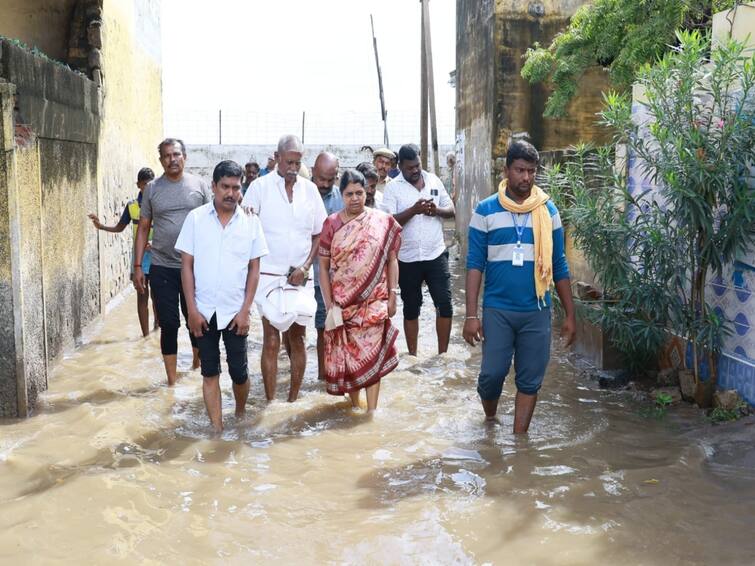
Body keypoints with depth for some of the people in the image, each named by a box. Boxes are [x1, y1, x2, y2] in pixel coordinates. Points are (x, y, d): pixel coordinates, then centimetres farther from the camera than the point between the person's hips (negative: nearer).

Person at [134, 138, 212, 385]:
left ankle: (198, 360, 38)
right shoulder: (152, 189, 4)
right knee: (169, 325, 4)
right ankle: (172, 379, 13)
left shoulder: (199, 185, 1)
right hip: (162, 268, 0)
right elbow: (143, 228, 7)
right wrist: (138, 266, 2)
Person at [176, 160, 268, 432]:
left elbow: (254, 269, 1)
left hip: (235, 312, 0)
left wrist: (245, 310, -4)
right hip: (204, 312, 0)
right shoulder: (195, 218, -2)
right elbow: (187, 265, -1)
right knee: (210, 372, 7)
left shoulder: (251, 221, -2)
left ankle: (240, 416, 32)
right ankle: (217, 429, 16)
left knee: (239, 371, 6)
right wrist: (192, 309, -5)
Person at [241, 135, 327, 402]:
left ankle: (293, 400, 19)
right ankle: (270, 403, 5)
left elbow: (319, 234, 10)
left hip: (300, 278, 3)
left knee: (297, 339, 8)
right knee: (271, 341, -2)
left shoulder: (310, 189, 6)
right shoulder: (260, 187, -3)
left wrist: (305, 267, -2)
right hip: (269, 276, -3)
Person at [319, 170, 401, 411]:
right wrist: (328, 303, -3)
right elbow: (324, 266, 1)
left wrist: (392, 295, -2)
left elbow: (391, 260, 3)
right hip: (342, 302, 1)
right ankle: (354, 402, 26)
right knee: (345, 354, 9)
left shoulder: (383, 222, 0)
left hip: (373, 301, -1)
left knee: (371, 354, -6)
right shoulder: (332, 223, 1)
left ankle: (372, 410, -3)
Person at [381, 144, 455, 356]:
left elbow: (451, 210, 10)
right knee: (411, 309, 10)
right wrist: (414, 210, -23)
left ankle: (442, 355, 10)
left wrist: (437, 210, -11)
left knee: (444, 304, -1)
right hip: (407, 258, -2)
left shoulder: (434, 180, 7)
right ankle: (413, 355, 22)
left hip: (436, 255, 2)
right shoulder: (393, 187, -4)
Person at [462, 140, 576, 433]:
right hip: (497, 310, -1)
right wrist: (471, 314, -10)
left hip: (537, 312, 2)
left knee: (530, 381, 6)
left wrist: (570, 314, 5)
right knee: (492, 374, 0)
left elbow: (559, 266, 7)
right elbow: (475, 264, -3)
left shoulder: (548, 210, 3)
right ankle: (489, 420, 30)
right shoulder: (485, 210, -2)